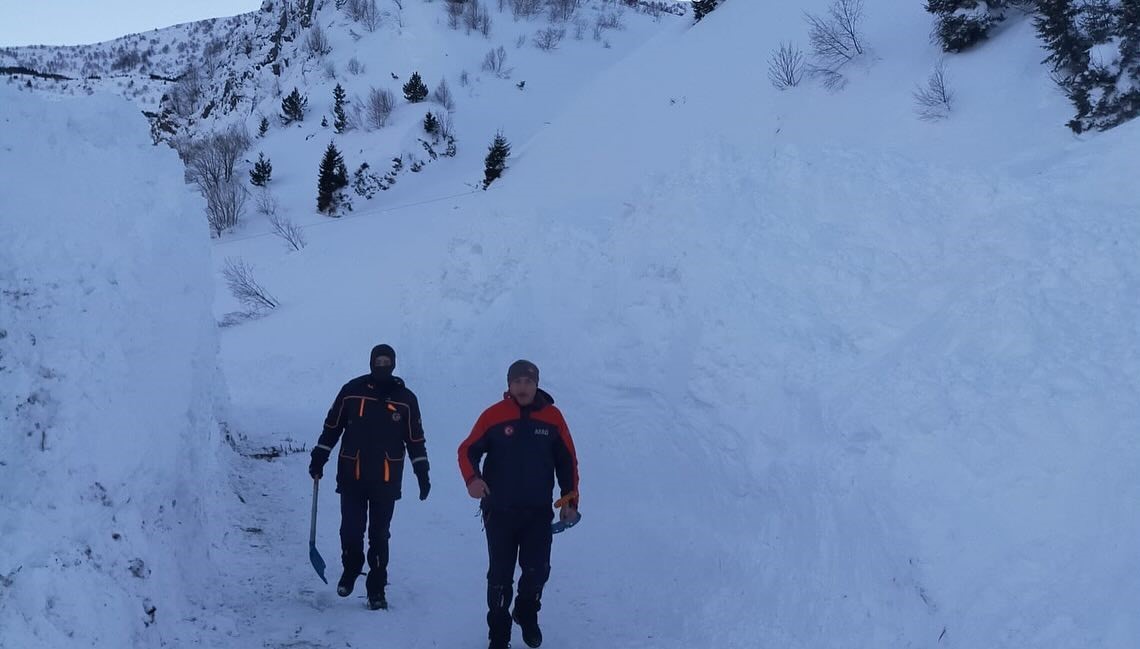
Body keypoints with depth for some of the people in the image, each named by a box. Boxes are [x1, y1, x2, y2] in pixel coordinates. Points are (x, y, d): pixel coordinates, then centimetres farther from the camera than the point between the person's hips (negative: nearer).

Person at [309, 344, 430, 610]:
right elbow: (332, 427, 10)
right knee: (351, 531, 0)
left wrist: (422, 474, 5)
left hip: (386, 480, 0)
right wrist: (318, 458, 8)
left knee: (379, 536, 4)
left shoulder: (406, 399, 3)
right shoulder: (351, 391, 1)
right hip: (351, 476, 0)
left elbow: (416, 440, 8)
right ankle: (350, 570, 29)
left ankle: (377, 589, 14)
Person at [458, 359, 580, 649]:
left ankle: (527, 614, 33)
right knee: (500, 574, 4)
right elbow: (468, 450, -3)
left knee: (538, 571, 3)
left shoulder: (552, 417, 0)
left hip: (539, 512, 2)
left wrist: (569, 500, 7)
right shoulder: (493, 416, -6)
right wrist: (472, 479, -22)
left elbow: (567, 460, 8)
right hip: (499, 512, -1)